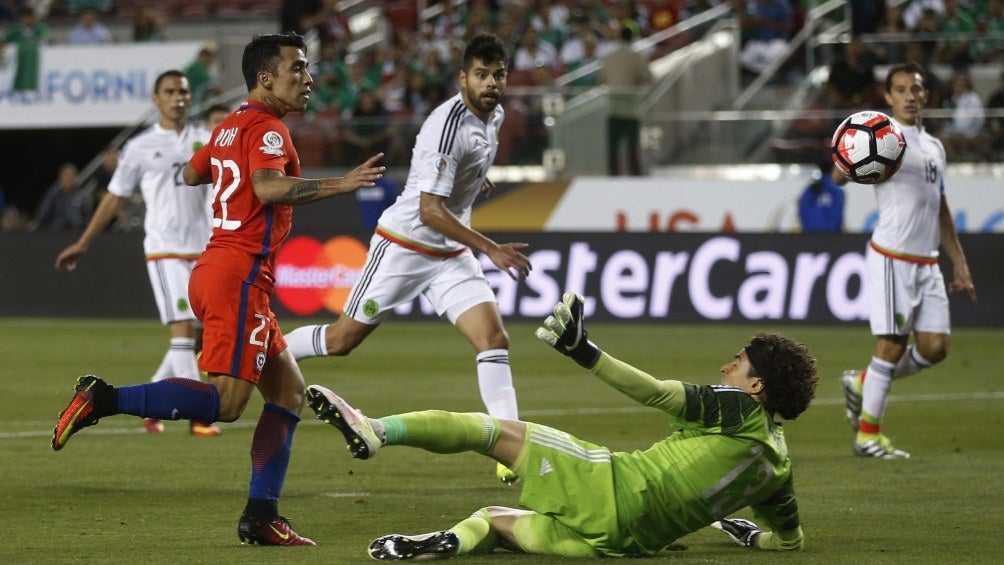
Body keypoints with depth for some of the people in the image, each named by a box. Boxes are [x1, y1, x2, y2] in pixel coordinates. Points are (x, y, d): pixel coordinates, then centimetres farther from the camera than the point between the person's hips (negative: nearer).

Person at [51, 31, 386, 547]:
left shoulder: (229, 128, 17)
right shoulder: (267, 128, -10)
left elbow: (192, 174, 34)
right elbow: (268, 187, -28)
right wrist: (339, 185, -30)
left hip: (213, 270, 10)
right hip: (240, 277, -10)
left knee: (289, 389, 11)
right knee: (224, 402, -15)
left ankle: (260, 515, 7)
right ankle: (103, 399, -15)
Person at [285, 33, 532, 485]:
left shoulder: (493, 115, 1)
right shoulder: (449, 125, -26)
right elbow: (430, 211, -29)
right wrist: (491, 249, -30)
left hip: (451, 255, 7)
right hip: (403, 245, -7)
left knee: (493, 338, -11)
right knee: (342, 339, 3)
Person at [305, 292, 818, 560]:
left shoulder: (738, 409, 0)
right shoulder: (778, 464, 18)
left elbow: (655, 393, -9)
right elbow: (790, 540, 26)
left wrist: (586, 353, -11)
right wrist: (750, 535, 46)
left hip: (616, 486, -7)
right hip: (631, 541, 7)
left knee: (494, 429, 1)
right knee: (492, 519, 21)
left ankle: (372, 431, -12)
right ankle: (451, 543, -15)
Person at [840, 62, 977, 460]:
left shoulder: (934, 147, 17)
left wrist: (959, 263, 22)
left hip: (927, 262, 7)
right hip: (892, 258, -7)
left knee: (934, 347, 2)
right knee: (892, 346, -7)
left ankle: (862, 383, 22)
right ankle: (867, 434, 3)